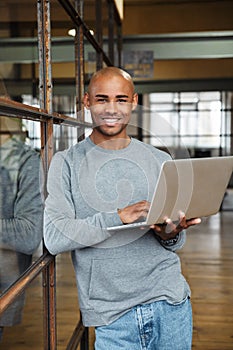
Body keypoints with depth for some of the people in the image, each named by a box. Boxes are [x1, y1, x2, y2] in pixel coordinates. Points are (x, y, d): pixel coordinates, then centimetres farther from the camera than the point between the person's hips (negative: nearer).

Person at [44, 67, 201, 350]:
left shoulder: (160, 161, 7)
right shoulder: (67, 162, -1)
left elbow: (176, 243, 11)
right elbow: (54, 238, -12)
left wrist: (171, 234, -13)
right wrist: (118, 217, -20)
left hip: (170, 301, 3)